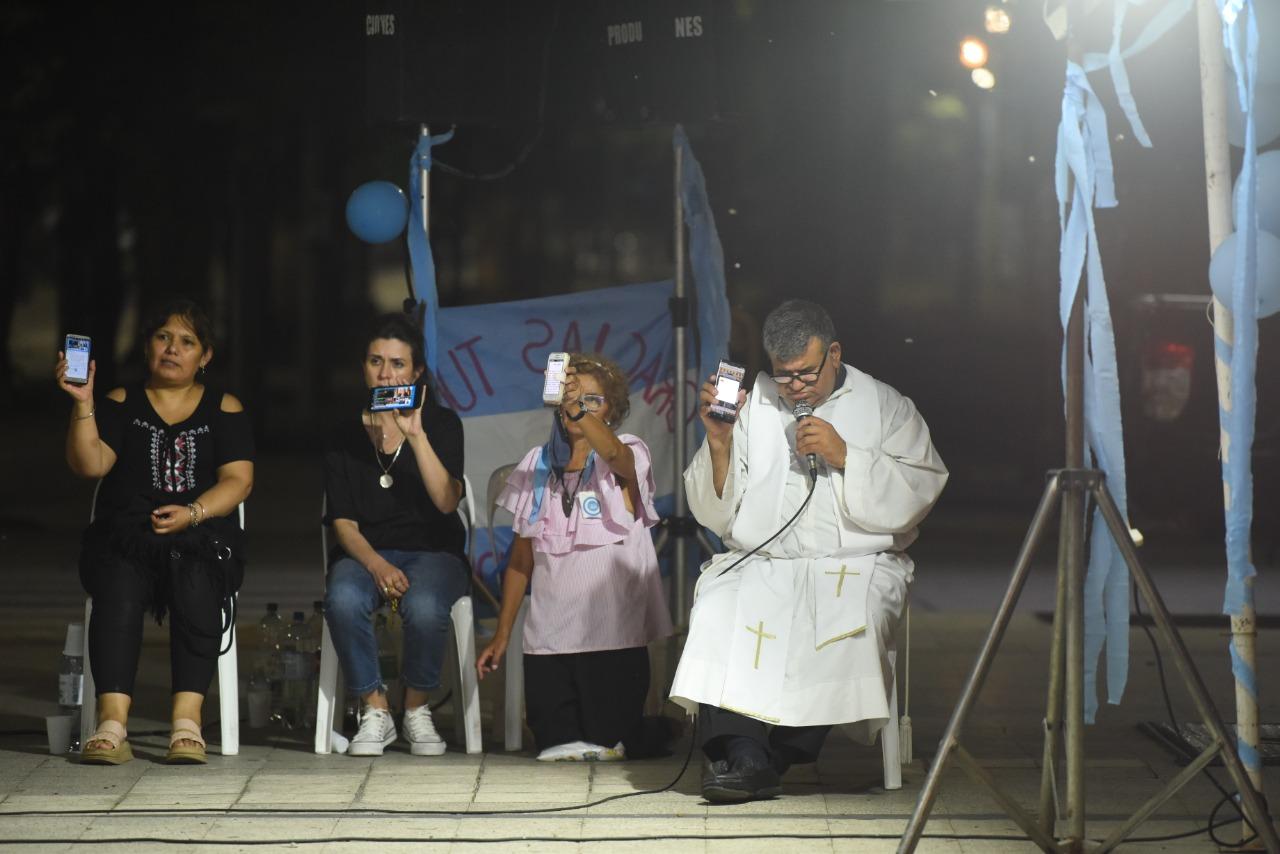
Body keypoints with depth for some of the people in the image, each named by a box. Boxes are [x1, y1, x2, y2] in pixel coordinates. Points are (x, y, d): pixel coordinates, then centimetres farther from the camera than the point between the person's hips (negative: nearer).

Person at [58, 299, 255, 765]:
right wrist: (83, 403, -12)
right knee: (118, 591, -33)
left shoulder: (224, 408, 13)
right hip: (125, 534, 0)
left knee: (197, 587, -35)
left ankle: (187, 724, -38)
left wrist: (192, 513, -14)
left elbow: (238, 480, 2)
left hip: (202, 535, 0)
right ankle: (112, 724, -42)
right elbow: (89, 464, 0)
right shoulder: (122, 403, 14)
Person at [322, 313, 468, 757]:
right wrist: (377, 565, -17)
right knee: (343, 600, -34)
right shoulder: (347, 432, 6)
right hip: (365, 551, 1)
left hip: (432, 550, -1)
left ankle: (416, 710, -9)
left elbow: (446, 502, -14)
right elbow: (343, 521, 2)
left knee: (425, 607, -36)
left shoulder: (441, 423, 1)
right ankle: (375, 712, -14)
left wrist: (415, 435, -22)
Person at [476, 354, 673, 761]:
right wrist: (502, 634, 10)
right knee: (553, 741, -4)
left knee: (607, 744, -5)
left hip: (613, 633, -3)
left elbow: (614, 455, -28)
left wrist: (580, 409, -46)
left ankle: (657, 731, 27)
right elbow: (521, 557, 13)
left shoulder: (628, 452, 0)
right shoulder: (537, 464, 11)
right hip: (549, 633, 4)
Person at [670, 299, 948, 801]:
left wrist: (844, 457, -11)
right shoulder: (750, 406, 14)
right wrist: (719, 443, -5)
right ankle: (744, 754, -39)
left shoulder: (886, 407, 10)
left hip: (855, 564, -1)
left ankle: (760, 761, -27)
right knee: (719, 613, -31)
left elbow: (916, 495, -2)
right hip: (758, 565, 2)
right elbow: (714, 515, 11)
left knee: (844, 625, -35)